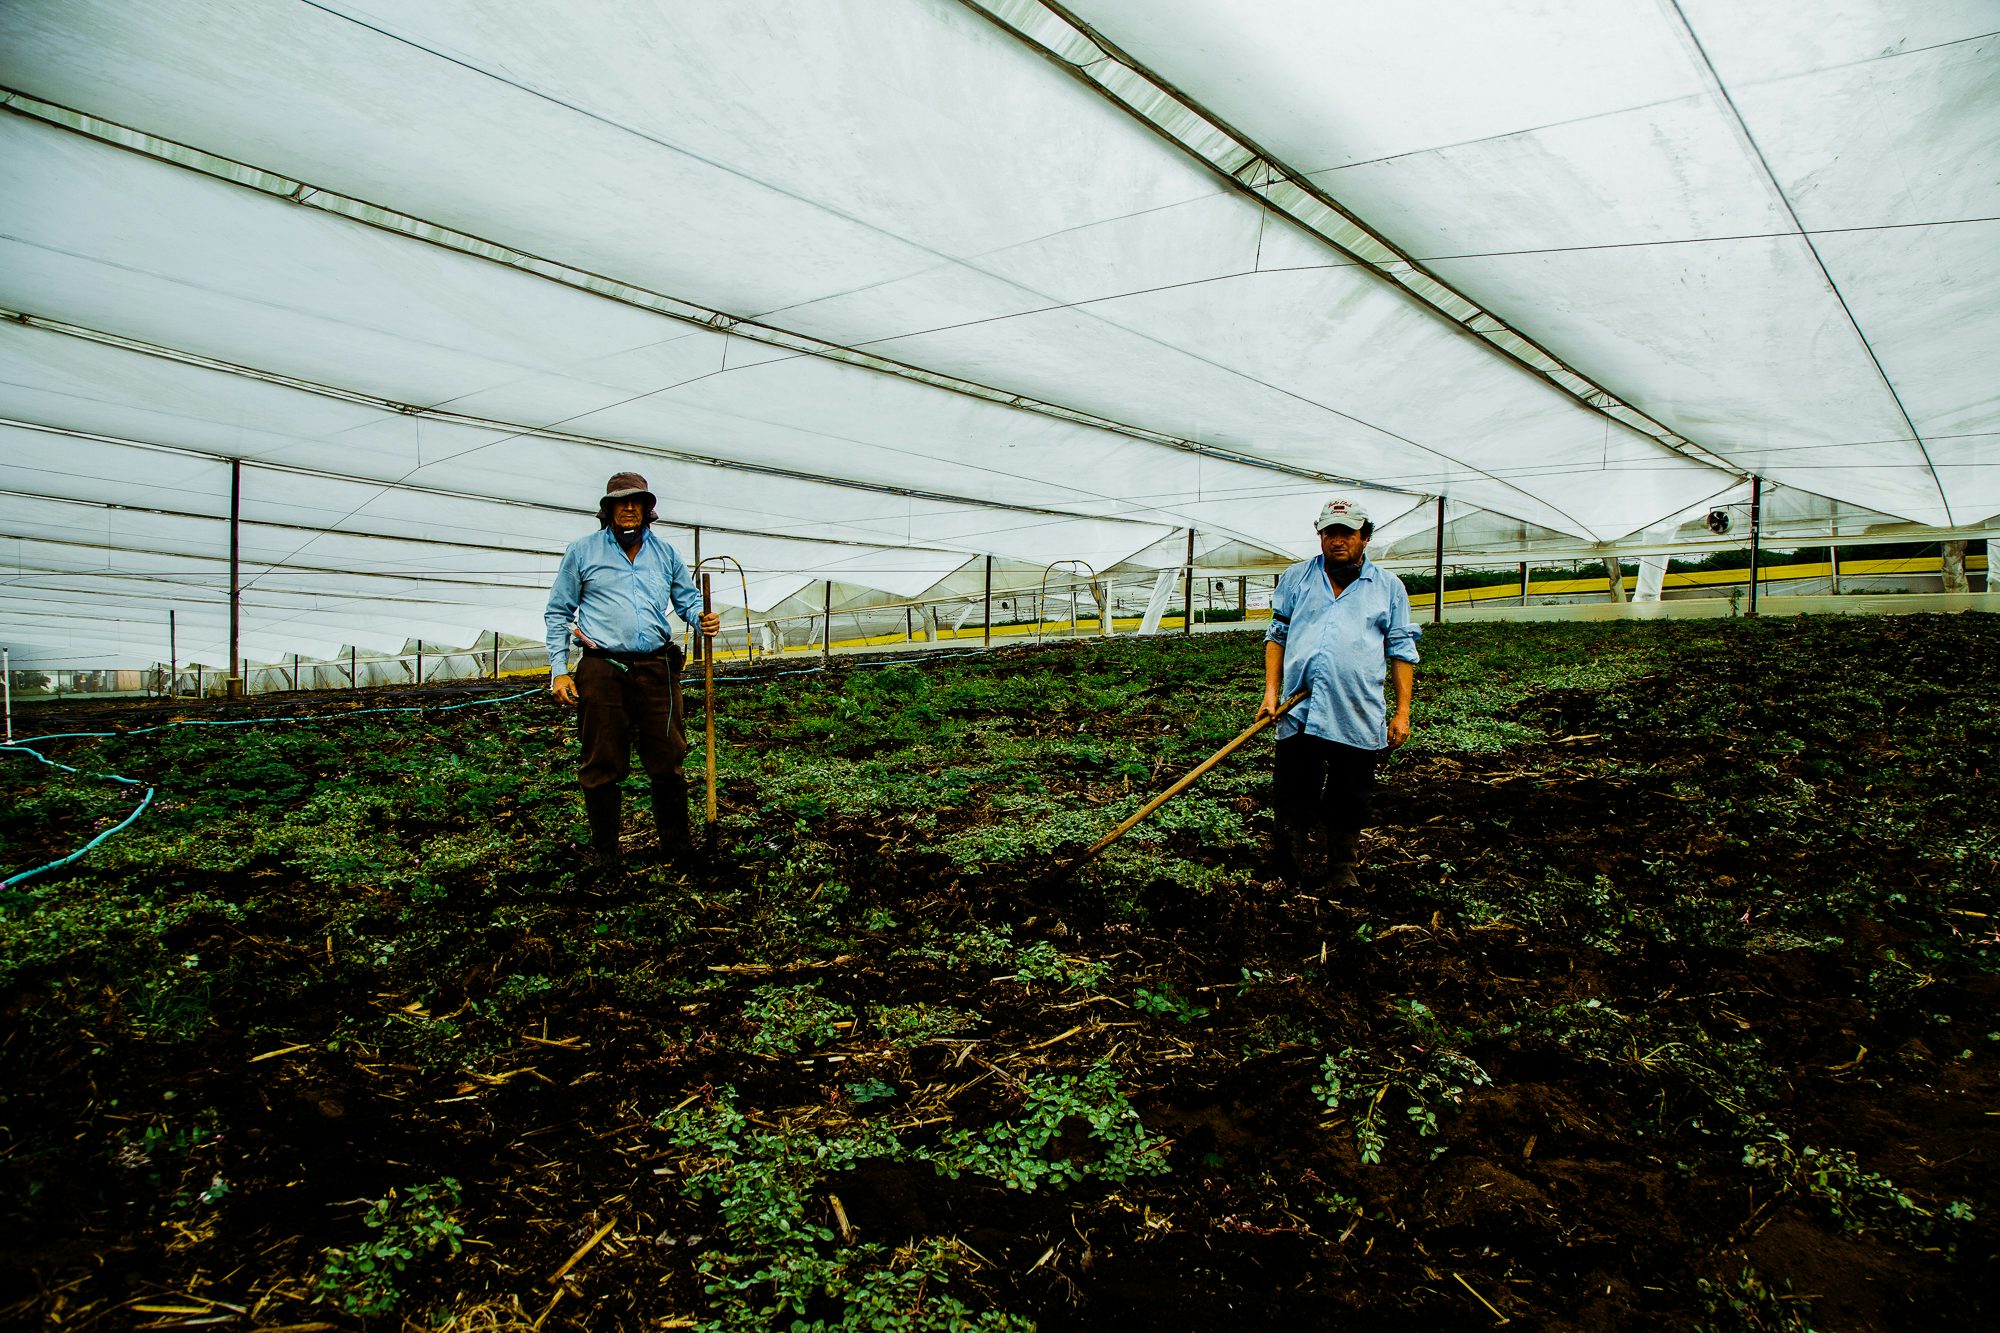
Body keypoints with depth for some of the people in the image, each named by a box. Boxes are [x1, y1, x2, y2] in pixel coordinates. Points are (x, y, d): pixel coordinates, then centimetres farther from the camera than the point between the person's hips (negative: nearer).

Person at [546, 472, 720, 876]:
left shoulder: (665, 553, 13)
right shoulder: (582, 550, 7)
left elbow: (687, 599, 17)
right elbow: (558, 613, 9)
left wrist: (702, 618, -8)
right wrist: (558, 670, 1)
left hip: (657, 669, 2)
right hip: (602, 671, -2)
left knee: (667, 760, 4)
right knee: (602, 765, 3)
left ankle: (675, 845, 17)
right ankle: (604, 850, 18)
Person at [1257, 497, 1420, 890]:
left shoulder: (1389, 587, 10)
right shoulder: (1295, 578, 13)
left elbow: (1401, 651, 9)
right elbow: (1277, 634, 13)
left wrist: (1402, 711, 3)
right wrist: (1271, 691, 3)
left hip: (1358, 720, 0)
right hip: (1299, 712, 1)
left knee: (1351, 801, 8)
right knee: (1292, 799, 3)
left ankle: (1343, 869, 26)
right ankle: (1288, 880, 17)